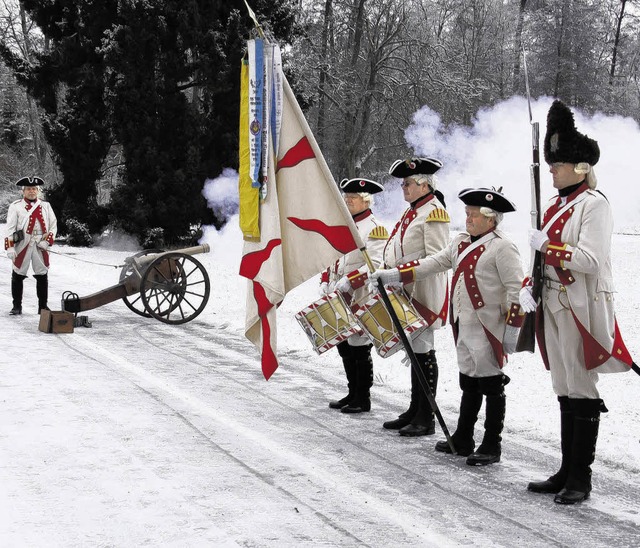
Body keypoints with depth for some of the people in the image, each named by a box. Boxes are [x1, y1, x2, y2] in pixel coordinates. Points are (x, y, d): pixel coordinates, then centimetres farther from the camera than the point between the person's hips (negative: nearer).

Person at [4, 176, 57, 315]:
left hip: (41, 246, 2)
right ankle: (17, 306, 11)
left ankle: (43, 306, 16)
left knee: (42, 276, 6)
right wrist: (10, 247, -11)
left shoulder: (46, 206, 10)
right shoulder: (15, 206, 1)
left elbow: (53, 225, 9)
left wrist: (47, 241, -4)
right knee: (18, 276, 1)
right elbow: (10, 228, -3)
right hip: (22, 245, -2)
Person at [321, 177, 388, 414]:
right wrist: (325, 283, 9)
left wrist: (349, 281, -25)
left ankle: (363, 399, 8)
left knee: (359, 348, -2)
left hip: (360, 301, -8)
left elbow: (376, 264, -20)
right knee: (344, 346, 14)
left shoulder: (373, 228, -10)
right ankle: (353, 394, 25)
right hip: (338, 299, 8)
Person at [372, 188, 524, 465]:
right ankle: (463, 440, 25)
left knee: (491, 385, 1)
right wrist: (394, 274, 4)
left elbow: (515, 290, -13)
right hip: (464, 327, 8)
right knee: (469, 383, 16)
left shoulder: (502, 247, -12)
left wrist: (512, 328, -16)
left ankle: (491, 446, 9)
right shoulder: (461, 242, 13)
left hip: (489, 329, -8)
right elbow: (433, 263, 13)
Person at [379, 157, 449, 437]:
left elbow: (437, 258, -18)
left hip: (424, 293, -10)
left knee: (422, 350, -5)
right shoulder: (412, 212, 16)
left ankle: (426, 419, 0)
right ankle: (414, 411, 21)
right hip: (406, 293, 10)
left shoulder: (433, 212, -12)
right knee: (414, 348, 14)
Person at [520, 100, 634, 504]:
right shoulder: (557, 206, 15)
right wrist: (529, 287, 4)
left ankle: (581, 478, 4)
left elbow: (591, 260, -20)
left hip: (582, 309, -8)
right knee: (566, 392, 13)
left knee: (581, 392, -3)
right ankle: (567, 472, 20)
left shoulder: (594, 205, -11)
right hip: (554, 307, 8)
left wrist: (546, 245, -19)